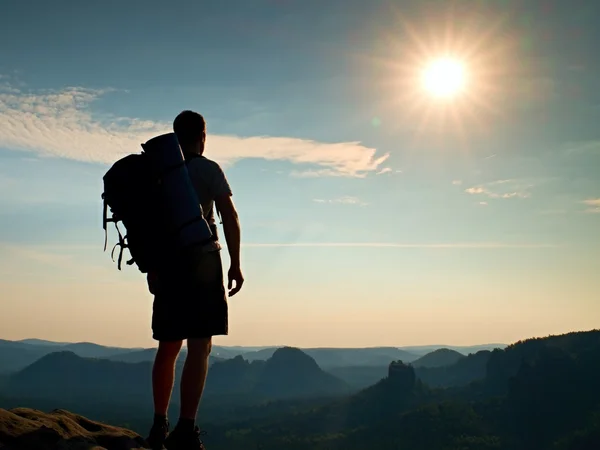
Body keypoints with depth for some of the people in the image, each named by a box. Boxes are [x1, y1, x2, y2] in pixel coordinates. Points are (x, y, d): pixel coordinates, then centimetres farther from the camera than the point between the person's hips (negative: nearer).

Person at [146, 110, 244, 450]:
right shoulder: (208, 170, -2)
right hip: (203, 262, -5)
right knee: (200, 347, -7)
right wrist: (236, 265, -6)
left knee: (168, 347, 15)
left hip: (167, 266, 5)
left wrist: (152, 268, 18)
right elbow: (229, 217, -10)